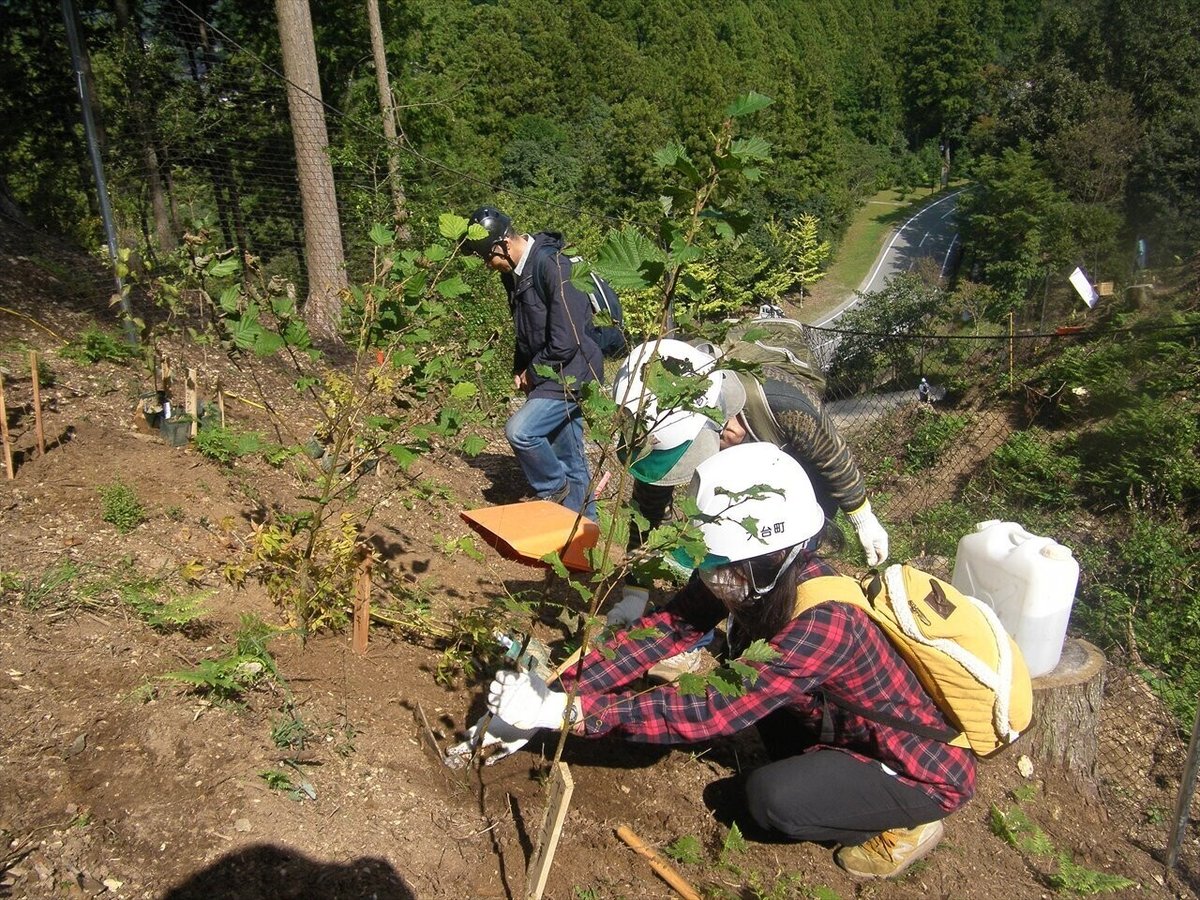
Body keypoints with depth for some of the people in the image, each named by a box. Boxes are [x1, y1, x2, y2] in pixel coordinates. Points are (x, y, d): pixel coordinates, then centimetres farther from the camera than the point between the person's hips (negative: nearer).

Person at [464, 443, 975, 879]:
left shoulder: (825, 621, -36)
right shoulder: (764, 578, -16)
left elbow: (718, 711, -38)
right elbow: (664, 629, -20)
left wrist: (572, 712, -40)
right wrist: (559, 691, -29)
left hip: (928, 766, -7)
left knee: (770, 798, -22)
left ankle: (907, 825, 3)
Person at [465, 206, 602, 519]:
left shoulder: (552, 267, -22)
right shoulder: (514, 271, 7)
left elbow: (567, 340, -25)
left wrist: (533, 371, -12)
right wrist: (520, 370, 6)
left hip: (571, 374, -9)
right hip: (550, 375, 9)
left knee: (519, 430, -20)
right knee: (569, 458, 13)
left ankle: (556, 490, 4)